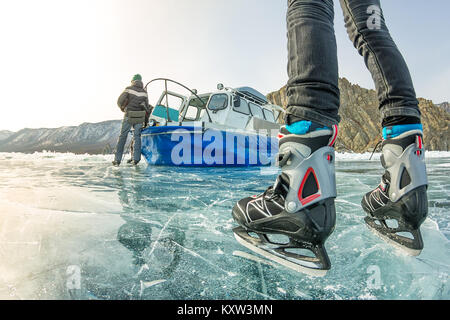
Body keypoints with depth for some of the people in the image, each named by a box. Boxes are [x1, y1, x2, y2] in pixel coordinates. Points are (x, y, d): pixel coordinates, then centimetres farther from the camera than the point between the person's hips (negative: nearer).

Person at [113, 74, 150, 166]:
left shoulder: (129, 89, -1)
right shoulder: (144, 92, 8)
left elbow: (120, 101, -7)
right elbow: (146, 106, 8)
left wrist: (122, 108, 13)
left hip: (129, 117, -2)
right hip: (140, 117, 2)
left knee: (122, 137, 7)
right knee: (137, 137, 10)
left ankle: (117, 160, 9)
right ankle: (136, 159, 4)